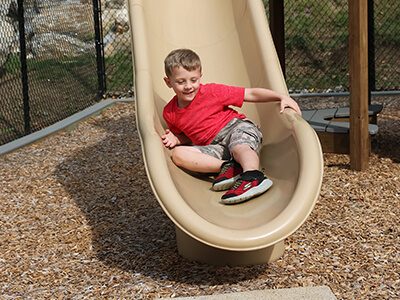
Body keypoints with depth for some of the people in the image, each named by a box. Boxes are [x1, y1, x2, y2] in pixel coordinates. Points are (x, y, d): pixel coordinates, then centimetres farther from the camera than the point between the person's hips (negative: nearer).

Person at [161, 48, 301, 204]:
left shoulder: (212, 92, -6)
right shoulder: (170, 113, 5)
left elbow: (251, 94, -6)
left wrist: (281, 97, -17)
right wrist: (175, 139, -1)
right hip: (215, 147, 4)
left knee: (240, 147, -38)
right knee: (178, 154, -20)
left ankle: (252, 176, -68)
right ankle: (227, 167, -33)